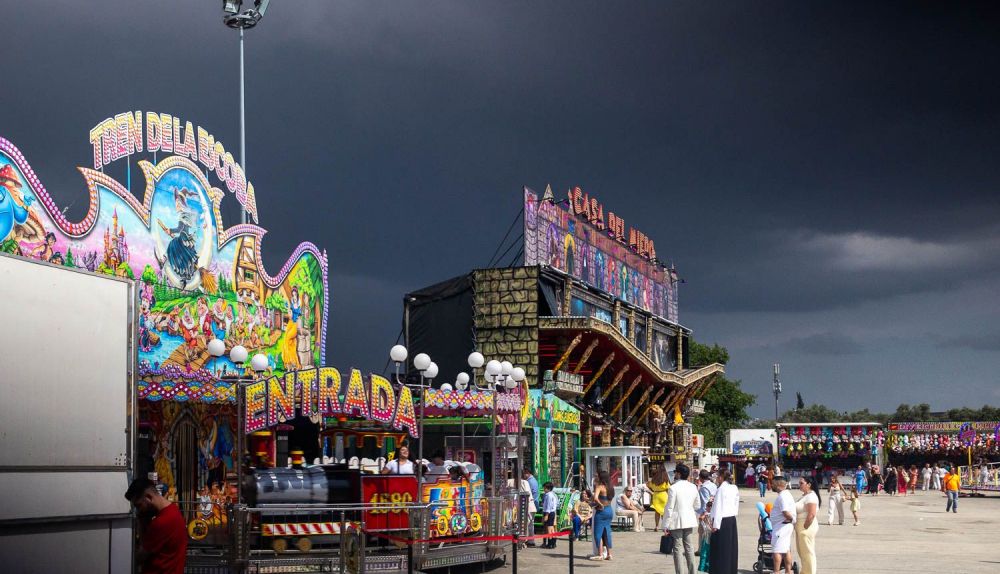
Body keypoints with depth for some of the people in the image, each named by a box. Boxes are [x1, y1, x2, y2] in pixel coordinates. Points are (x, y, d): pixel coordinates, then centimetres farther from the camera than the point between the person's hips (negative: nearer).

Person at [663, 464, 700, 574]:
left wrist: (666, 525, -10)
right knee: (689, 546, 15)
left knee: (678, 548, -1)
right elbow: (697, 505, 11)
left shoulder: (674, 488, -16)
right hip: (689, 521, 6)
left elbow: (669, 508, -14)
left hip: (677, 522, -6)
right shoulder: (693, 487, 4)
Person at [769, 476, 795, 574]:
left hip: (781, 526, -10)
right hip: (788, 526, 10)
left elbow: (786, 513, -26)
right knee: (786, 550, 13)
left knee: (777, 551, -6)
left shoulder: (782, 497, -18)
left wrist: (791, 520, -10)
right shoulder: (787, 494, 15)